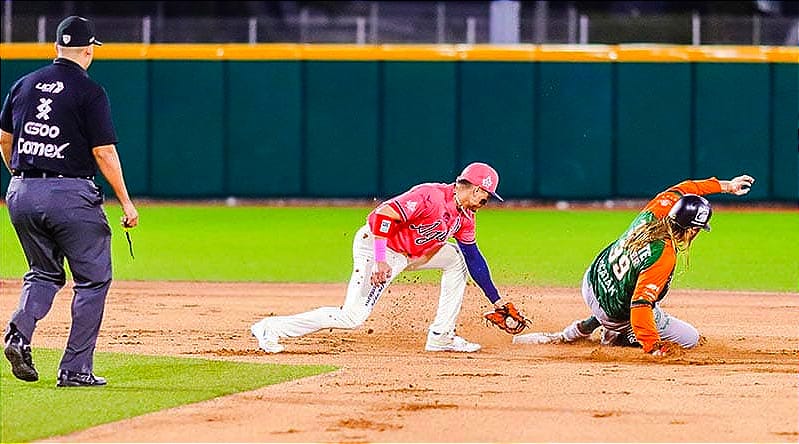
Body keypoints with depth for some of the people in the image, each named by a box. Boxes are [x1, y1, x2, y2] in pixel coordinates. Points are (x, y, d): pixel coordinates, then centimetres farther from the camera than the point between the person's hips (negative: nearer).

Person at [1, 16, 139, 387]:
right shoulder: (89, 92, -8)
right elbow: (104, 152, -11)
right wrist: (126, 203, -6)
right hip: (70, 195, -5)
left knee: (44, 273, 22)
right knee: (93, 280, 7)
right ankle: (75, 370, 2)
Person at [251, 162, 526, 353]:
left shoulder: (464, 217, 6)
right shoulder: (431, 197, -23)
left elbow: (474, 258, 16)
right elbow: (383, 215, -30)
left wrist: (497, 301, 16)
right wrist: (380, 261, -35)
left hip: (408, 253, 9)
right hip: (375, 246, -9)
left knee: (456, 260, 9)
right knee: (352, 317, -20)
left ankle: (441, 337, 9)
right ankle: (271, 328, -15)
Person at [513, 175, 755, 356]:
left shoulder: (652, 213, -14)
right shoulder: (664, 257, -33)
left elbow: (681, 189, 6)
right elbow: (641, 303, -38)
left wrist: (726, 186, 10)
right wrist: (651, 345, -39)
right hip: (617, 313, -7)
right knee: (690, 339, 5)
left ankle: (584, 328, 26)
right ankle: (616, 336, 3)